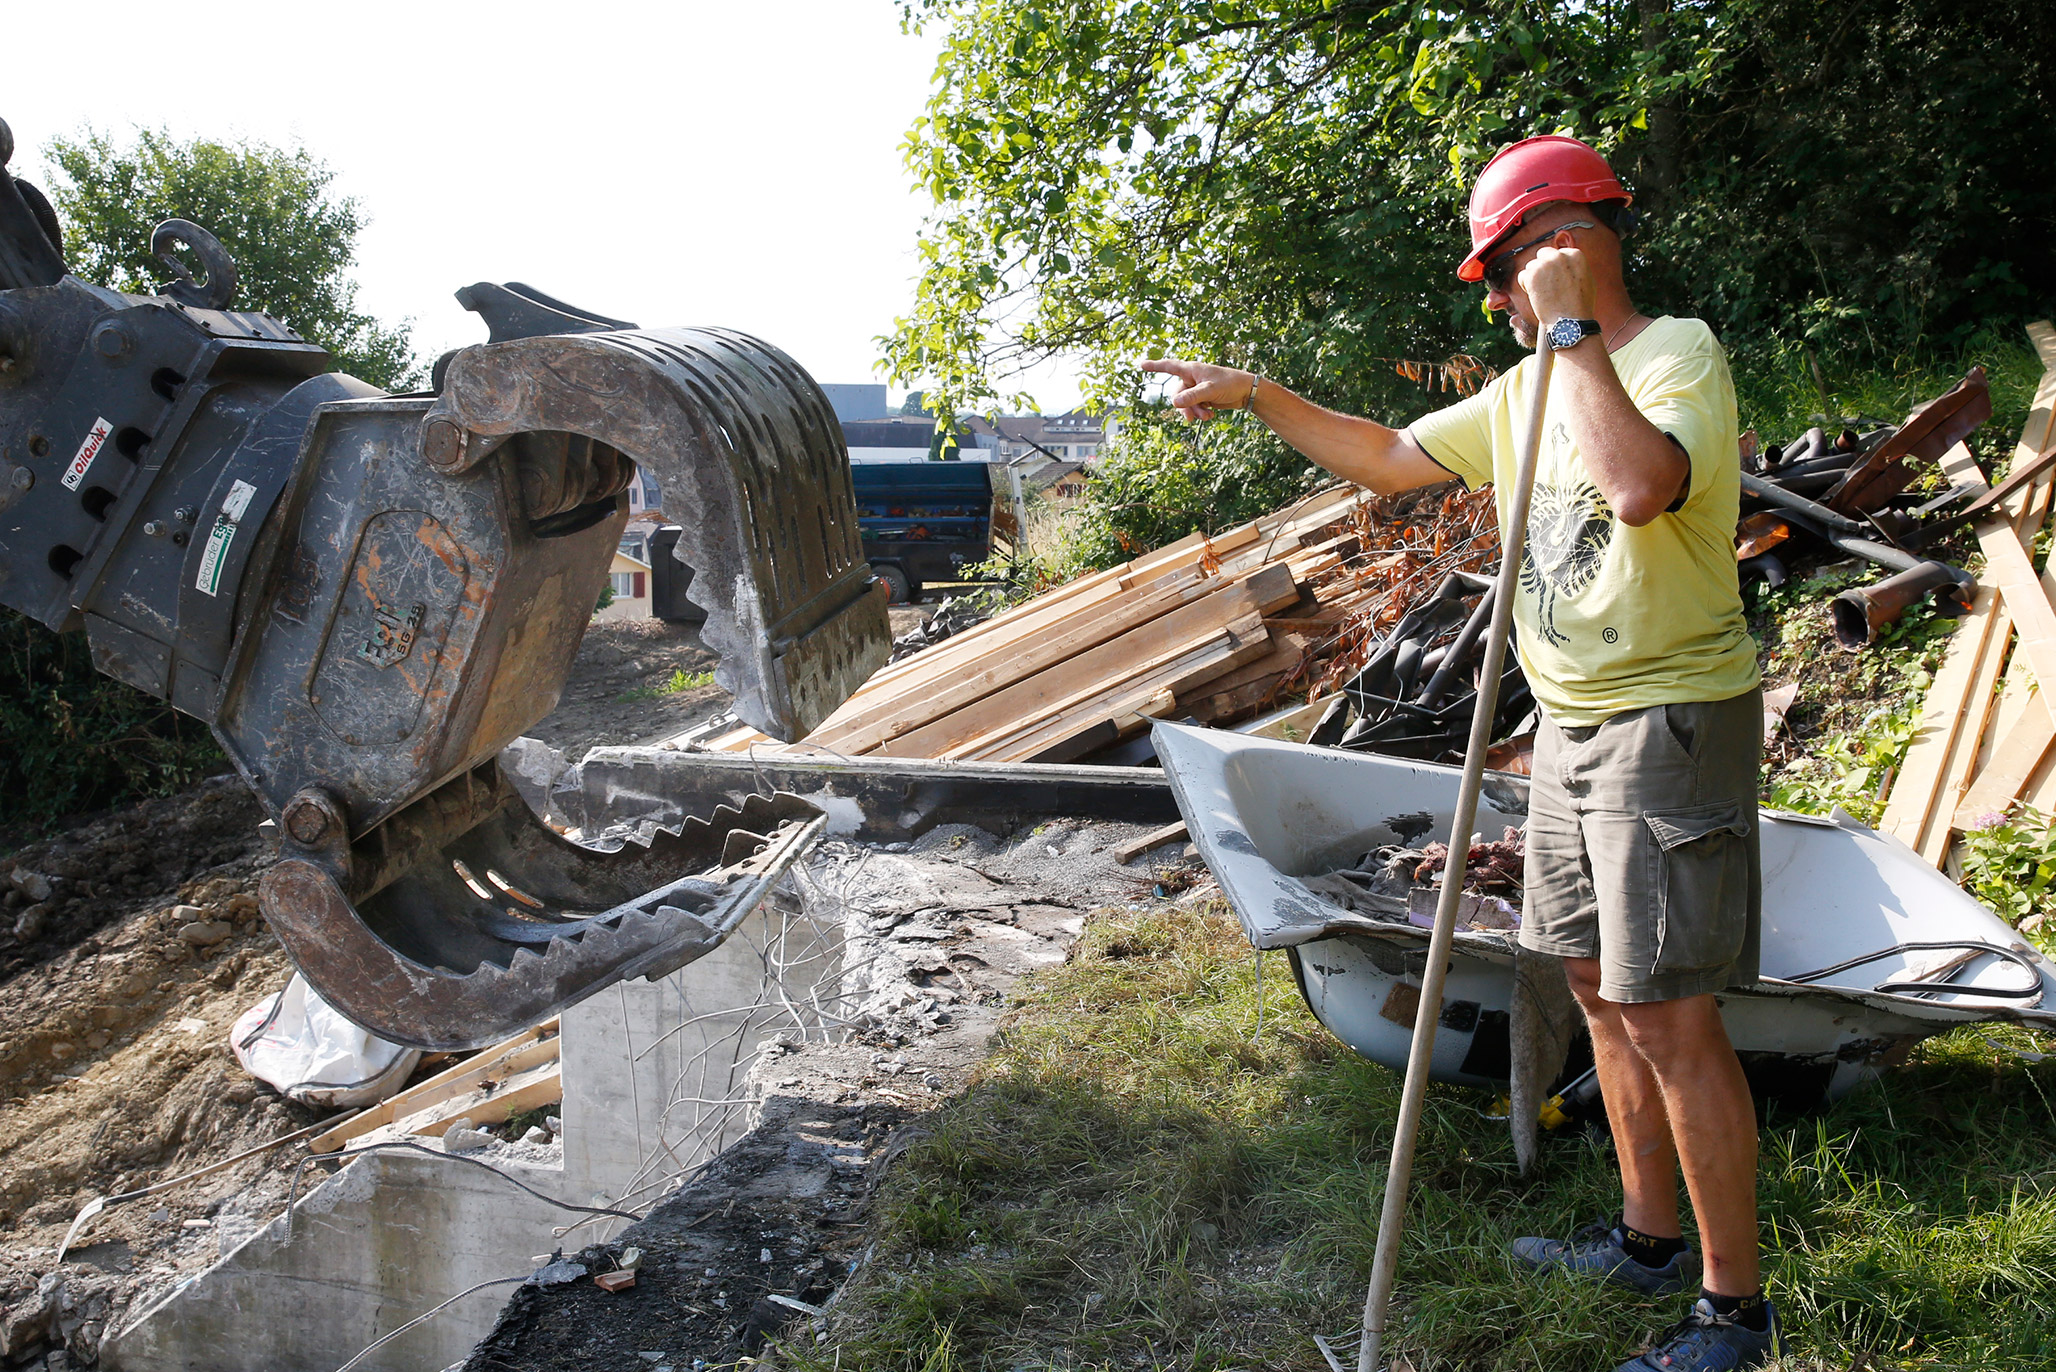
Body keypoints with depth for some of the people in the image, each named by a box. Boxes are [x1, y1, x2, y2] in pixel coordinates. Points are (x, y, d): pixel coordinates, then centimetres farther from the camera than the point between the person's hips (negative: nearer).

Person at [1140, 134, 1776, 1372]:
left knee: (1671, 1017, -6)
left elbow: (1638, 486, -35)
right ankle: (1650, 1238, 31)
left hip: (1671, 724, -9)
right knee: (1602, 987, 15)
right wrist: (1257, 394, 12)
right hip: (1576, 725, 9)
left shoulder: (1681, 355, -14)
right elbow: (1390, 458, 19)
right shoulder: (1527, 389, 12)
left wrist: (1571, 325, -24)